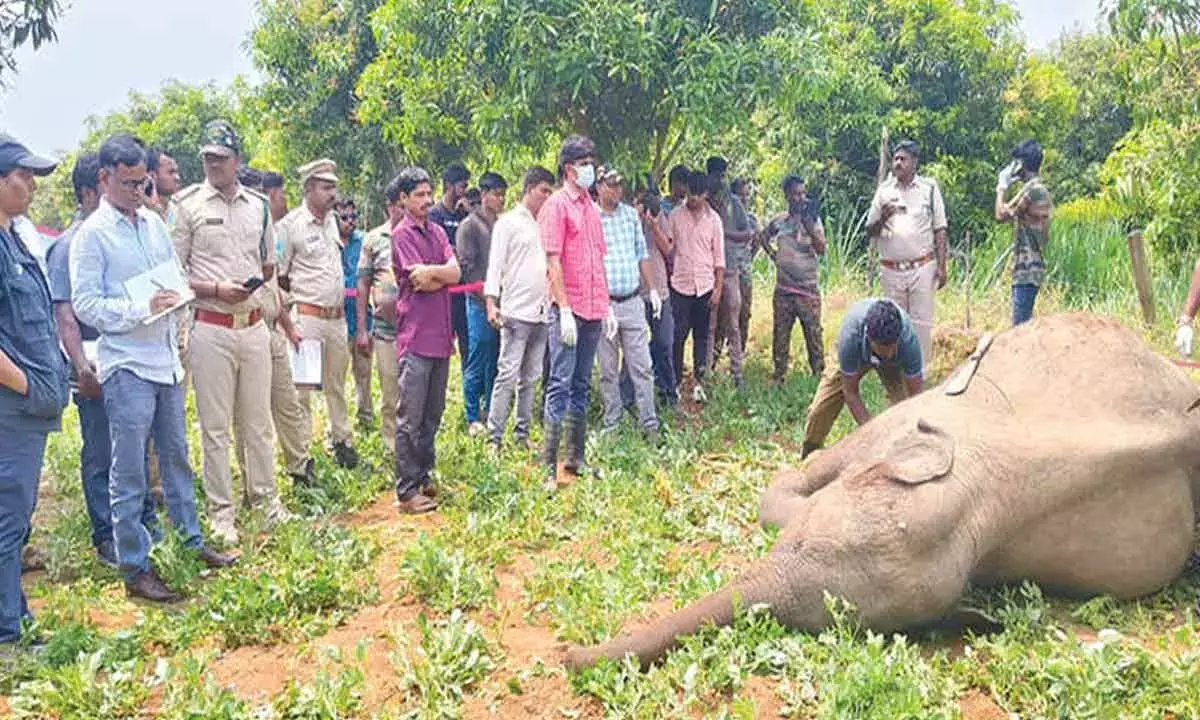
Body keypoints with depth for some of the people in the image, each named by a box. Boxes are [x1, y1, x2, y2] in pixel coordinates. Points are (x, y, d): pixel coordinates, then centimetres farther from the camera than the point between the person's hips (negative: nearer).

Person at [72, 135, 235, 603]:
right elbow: (86, 305, -13)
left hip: (166, 360, 7)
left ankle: (192, 540, 32)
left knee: (176, 457, 18)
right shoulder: (92, 234, -9)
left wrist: (175, 299, -1)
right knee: (128, 475, 1)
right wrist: (142, 309, -22)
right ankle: (134, 569, 11)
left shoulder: (153, 223, 10)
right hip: (127, 366, -7)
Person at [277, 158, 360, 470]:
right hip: (308, 317, -7)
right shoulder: (290, 224, -9)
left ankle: (341, 439, 27)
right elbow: (278, 276, -6)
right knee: (302, 386, -2)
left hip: (337, 316, 7)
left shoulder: (331, 220, 13)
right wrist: (289, 315, -5)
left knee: (336, 383, 16)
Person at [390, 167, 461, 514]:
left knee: (433, 415, 14)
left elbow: (455, 272, 1)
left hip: (441, 335, 7)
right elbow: (421, 282, -15)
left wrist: (429, 272, -12)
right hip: (416, 337, -7)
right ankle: (407, 491, 2)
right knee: (410, 419, -3)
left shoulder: (438, 232, 15)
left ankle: (425, 478, 25)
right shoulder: (401, 235, -6)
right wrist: (442, 274, 0)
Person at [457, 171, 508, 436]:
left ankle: (491, 413, 22)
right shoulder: (470, 226, -4)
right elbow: (466, 265, -10)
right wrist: (487, 294, -15)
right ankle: (473, 419, 7)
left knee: (496, 363, 12)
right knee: (478, 363, -2)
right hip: (480, 304, -6)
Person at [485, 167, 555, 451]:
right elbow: (495, 265, -5)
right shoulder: (508, 222, 0)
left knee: (530, 378, 10)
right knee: (507, 375, -10)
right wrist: (491, 302, -15)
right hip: (516, 312, -6)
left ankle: (522, 434, 16)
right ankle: (495, 437, -7)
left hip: (542, 313, 7)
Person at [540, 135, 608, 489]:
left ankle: (576, 457, 21)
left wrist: (606, 305, 16)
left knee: (582, 385, 12)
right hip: (568, 309, -7)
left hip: (593, 310, 7)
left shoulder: (591, 207, 16)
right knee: (561, 384, -7)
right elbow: (553, 261, -12)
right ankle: (549, 466, -2)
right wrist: (564, 310, -17)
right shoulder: (556, 205, -6)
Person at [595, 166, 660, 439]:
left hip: (633, 301, 3)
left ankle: (649, 422, 9)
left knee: (642, 366, 3)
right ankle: (611, 422, 18)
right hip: (604, 303, -3)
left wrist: (652, 289, 12)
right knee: (608, 370, 7)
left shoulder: (631, 214, 9)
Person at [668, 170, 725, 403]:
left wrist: (718, 288, -2)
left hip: (705, 286, 1)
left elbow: (719, 257, 4)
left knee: (701, 336, 6)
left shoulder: (714, 219, 3)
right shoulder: (675, 216, 2)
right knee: (678, 335, -2)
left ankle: (699, 382, 12)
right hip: (680, 285, -1)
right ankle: (676, 382, 7)